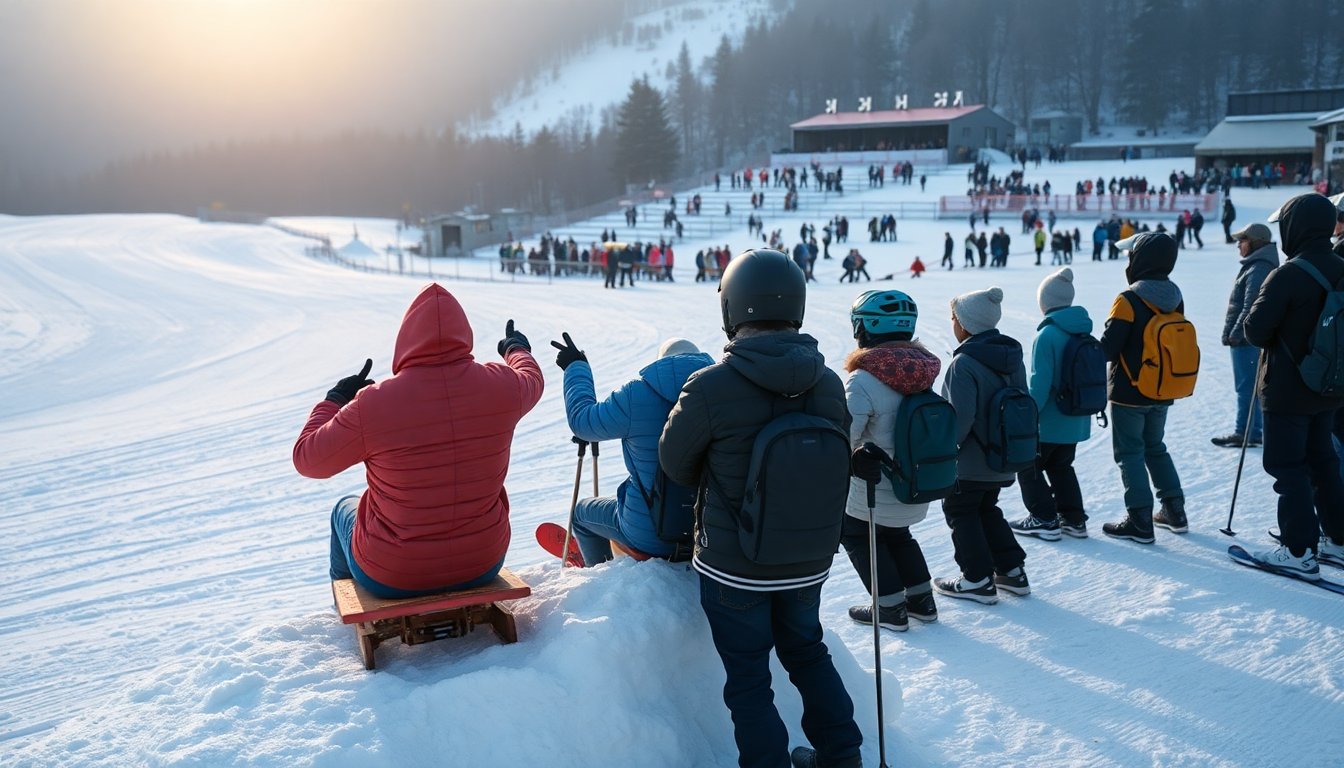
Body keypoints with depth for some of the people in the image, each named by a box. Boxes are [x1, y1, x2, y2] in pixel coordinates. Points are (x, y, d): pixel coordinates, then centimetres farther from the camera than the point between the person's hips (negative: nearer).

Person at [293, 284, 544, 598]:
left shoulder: (373, 403, -23)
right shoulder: (500, 386, -13)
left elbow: (306, 459, -8)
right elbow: (532, 380, 12)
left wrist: (335, 399, 8)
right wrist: (517, 349, 35)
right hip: (484, 563, 3)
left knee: (345, 508, 31)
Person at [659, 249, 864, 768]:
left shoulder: (710, 388, -23)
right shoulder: (829, 385, -8)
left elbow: (676, 464, -6)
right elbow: (837, 466, 5)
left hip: (734, 567, -5)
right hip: (809, 563, 5)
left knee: (748, 677, 11)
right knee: (807, 651, 26)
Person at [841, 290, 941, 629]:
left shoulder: (864, 380, -26)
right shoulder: (921, 371, -3)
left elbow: (844, 438, -25)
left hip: (875, 493, -7)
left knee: (856, 535, 18)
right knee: (897, 536, 29)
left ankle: (890, 608, 20)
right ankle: (921, 600, 35)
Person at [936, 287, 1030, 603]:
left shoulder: (964, 363, -23)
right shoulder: (1013, 357, 4)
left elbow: (960, 418, -26)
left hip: (971, 462, -8)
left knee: (960, 512, 9)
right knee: (986, 509, 24)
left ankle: (979, 580, 13)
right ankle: (1012, 570, 26)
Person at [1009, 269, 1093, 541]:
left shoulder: (1047, 335, -21)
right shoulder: (1083, 332, 3)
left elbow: (1039, 383, -22)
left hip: (1050, 422, -8)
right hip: (1077, 420, 8)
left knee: (1029, 466, 9)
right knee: (1061, 466, 22)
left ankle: (1044, 520, 9)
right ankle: (1073, 519, 24)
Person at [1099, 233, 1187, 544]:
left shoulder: (1129, 301, -20)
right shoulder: (1175, 299, 2)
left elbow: (1107, 348, -21)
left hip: (1129, 393, -7)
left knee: (1130, 453, 2)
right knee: (1155, 448, 21)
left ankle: (1140, 522, 2)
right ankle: (1174, 512, 25)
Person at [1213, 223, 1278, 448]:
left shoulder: (1258, 270, -18)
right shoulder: (1257, 265, 15)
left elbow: (1250, 309, -23)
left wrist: (1234, 334, -19)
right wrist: (1234, 334, 18)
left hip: (1247, 339, -10)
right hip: (1251, 338, 10)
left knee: (1246, 387, -3)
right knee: (1251, 386, 15)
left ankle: (1245, 433, 3)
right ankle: (1254, 431, 22)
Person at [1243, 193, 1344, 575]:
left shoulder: (1288, 275, -21)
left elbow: (1255, 331, -17)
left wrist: (1270, 340, 3)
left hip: (1287, 390, -7)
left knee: (1287, 466, 1)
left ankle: (1299, 551, 3)